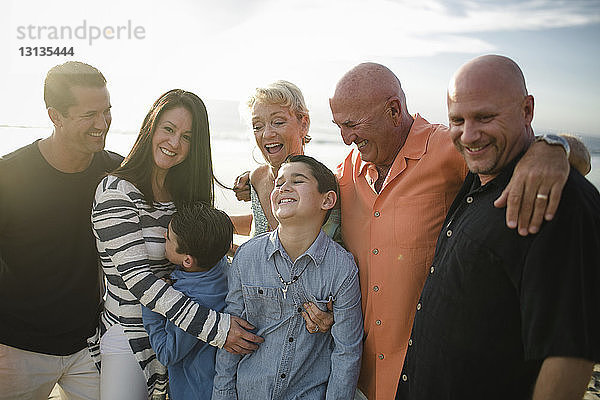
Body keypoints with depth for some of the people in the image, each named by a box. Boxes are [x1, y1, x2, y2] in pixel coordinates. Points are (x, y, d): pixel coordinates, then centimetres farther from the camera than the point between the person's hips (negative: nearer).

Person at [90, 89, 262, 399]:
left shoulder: (185, 192, 5)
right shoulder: (116, 193, -15)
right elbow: (138, 279, -23)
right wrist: (214, 327, -28)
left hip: (179, 333, 5)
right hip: (130, 336, -5)